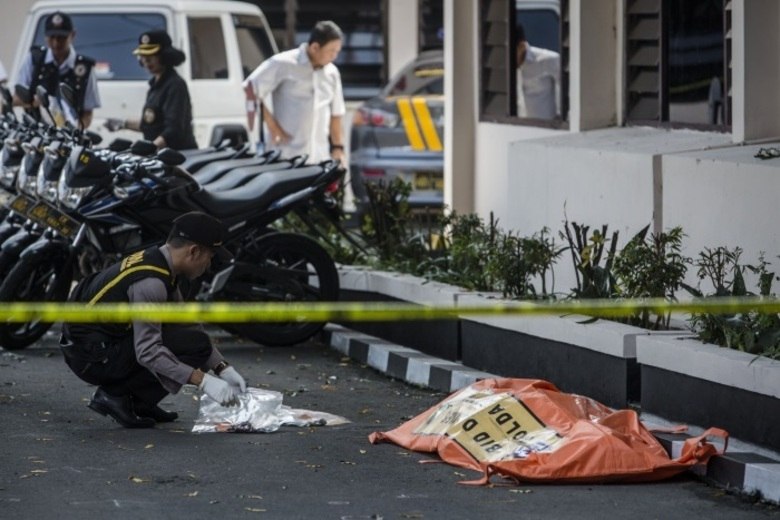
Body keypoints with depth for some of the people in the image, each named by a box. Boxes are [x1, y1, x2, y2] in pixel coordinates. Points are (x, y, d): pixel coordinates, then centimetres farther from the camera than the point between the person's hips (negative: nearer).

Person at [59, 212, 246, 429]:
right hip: (92, 356, -10)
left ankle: (138, 402, 11)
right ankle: (118, 396, -8)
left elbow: (188, 324, 13)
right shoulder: (151, 282, -24)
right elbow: (148, 352, -28)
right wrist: (204, 381, -27)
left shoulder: (156, 261, 6)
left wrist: (223, 369, 5)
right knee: (193, 345, -15)